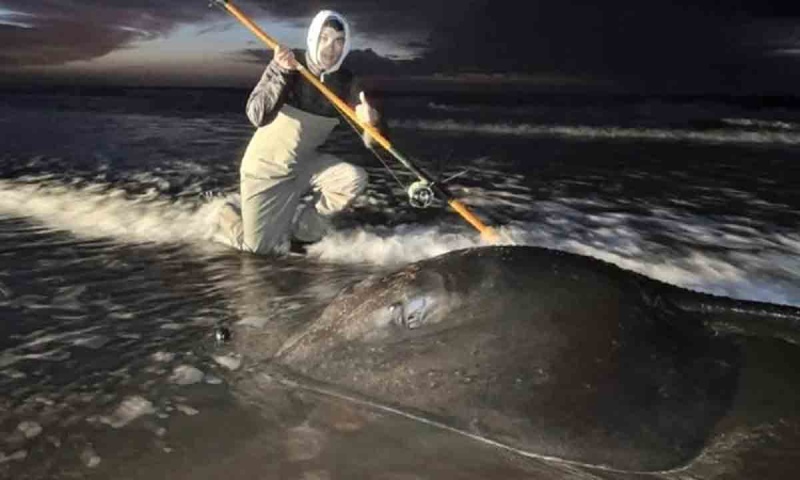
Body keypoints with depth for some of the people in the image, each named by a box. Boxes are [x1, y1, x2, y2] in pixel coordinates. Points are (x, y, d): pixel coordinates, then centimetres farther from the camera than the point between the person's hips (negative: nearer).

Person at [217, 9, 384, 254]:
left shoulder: (346, 82, -10)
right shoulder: (286, 63, -19)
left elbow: (371, 140, -17)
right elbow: (256, 115, -31)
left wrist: (371, 123, -40)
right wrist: (282, 73, -43)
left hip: (305, 164, 4)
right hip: (266, 167, -4)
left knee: (355, 178, -20)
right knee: (258, 246, -5)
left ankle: (301, 227, 3)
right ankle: (228, 216, 30)